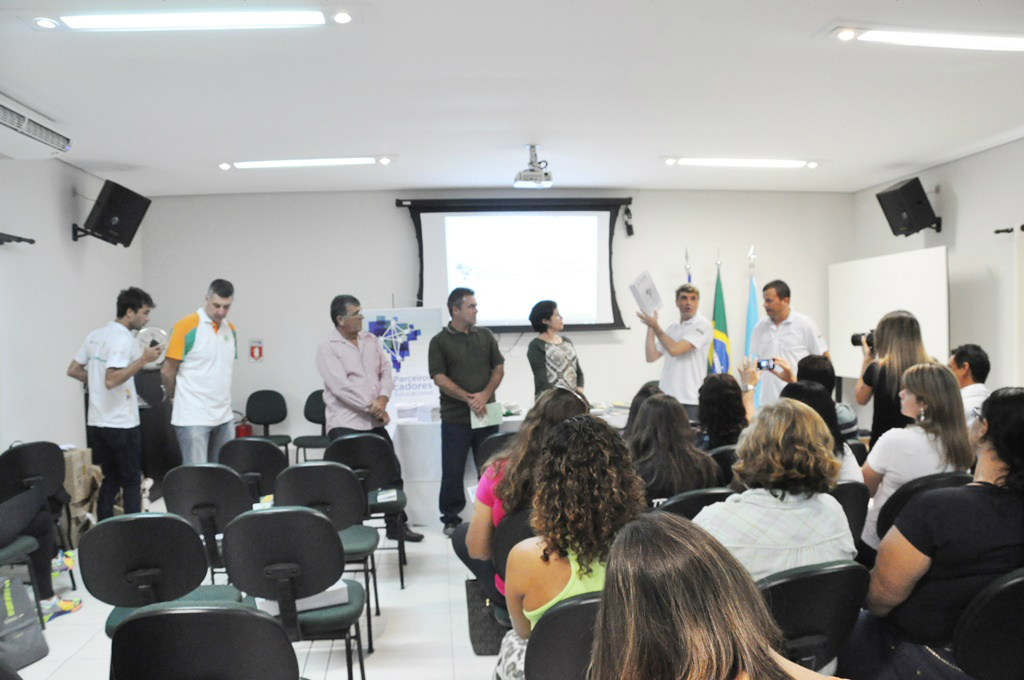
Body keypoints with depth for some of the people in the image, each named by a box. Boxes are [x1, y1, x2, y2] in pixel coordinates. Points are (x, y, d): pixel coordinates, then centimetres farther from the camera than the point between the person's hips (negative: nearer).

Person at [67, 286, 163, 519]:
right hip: (122, 424, -8)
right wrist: (143, 360, -24)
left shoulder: (95, 335, 11)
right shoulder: (123, 339, -17)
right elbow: (112, 380, -27)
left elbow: (73, 370, 17)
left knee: (110, 480, 15)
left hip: (97, 422, 8)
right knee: (131, 482, 1)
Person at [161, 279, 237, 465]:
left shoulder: (230, 329, 10)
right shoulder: (186, 327, -11)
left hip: (223, 416, 7)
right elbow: (168, 371, -6)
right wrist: (175, 397, 7)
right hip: (193, 417, -6)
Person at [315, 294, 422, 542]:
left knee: (393, 471, 12)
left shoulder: (370, 340, 11)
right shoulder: (328, 348, -9)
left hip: (374, 422, 7)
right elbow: (341, 386, -18)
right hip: (345, 424, -7)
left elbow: (386, 371, 8)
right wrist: (372, 407, -16)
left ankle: (396, 524, 26)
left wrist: (382, 399, -10)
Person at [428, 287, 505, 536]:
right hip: (455, 418, -3)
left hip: (486, 414, 3)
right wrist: (468, 398, -17)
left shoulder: (485, 336, 9)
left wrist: (485, 395, -9)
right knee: (453, 470, 4)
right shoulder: (440, 342, -2)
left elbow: (499, 368, 8)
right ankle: (451, 518, 17)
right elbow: (439, 377, -9)